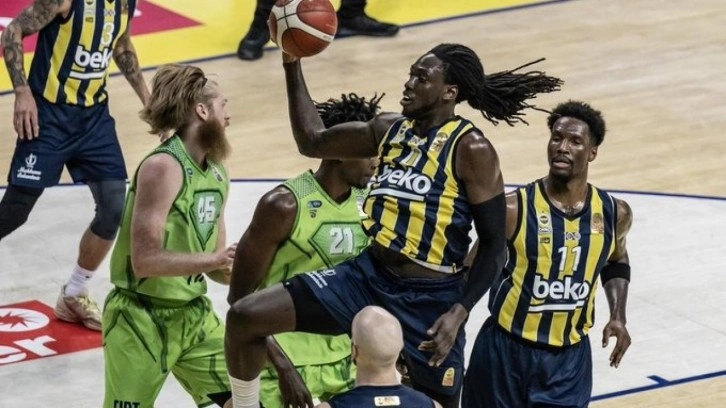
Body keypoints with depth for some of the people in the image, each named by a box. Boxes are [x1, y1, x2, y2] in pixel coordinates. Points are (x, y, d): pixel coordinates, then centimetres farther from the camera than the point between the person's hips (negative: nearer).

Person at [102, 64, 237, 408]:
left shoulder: (217, 175, 8)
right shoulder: (163, 167, -19)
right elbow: (145, 261, -24)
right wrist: (214, 259, -26)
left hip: (194, 314, 8)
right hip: (142, 319, -8)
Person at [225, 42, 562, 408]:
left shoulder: (471, 150, -11)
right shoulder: (389, 129, 7)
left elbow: (494, 244, -10)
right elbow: (312, 142, 19)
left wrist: (459, 313, -20)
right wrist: (292, 65, 11)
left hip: (430, 297, -6)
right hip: (369, 276, 6)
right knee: (245, 316, -6)